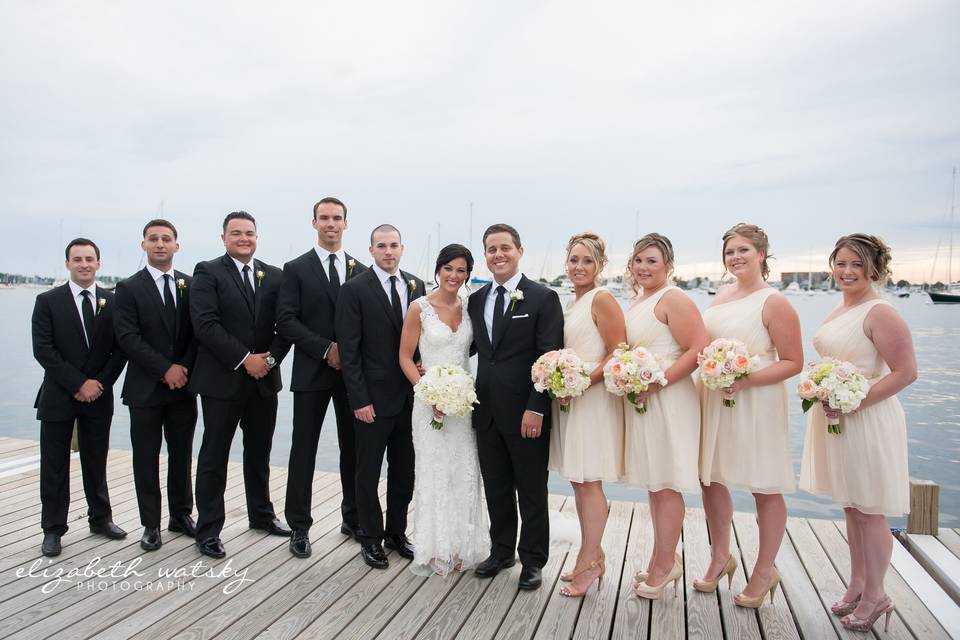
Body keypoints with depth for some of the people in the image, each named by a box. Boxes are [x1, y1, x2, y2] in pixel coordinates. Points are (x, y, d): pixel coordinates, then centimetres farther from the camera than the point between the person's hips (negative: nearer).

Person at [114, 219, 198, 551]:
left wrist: (184, 368, -9)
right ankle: (151, 524, 17)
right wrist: (165, 369, -15)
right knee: (146, 458, 6)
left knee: (182, 454, 11)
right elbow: (128, 337, -10)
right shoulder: (129, 288, -2)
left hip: (183, 386, 2)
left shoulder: (191, 285, 6)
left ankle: (181, 515, 25)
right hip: (145, 387, -2)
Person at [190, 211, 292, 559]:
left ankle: (261, 514, 33)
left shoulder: (275, 276, 8)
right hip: (222, 380, -4)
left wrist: (270, 357, -12)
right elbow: (205, 323, -15)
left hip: (264, 378, 4)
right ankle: (208, 529, 16)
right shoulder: (208, 272, -4)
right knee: (214, 456, 5)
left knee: (259, 452, 17)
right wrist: (245, 359, -18)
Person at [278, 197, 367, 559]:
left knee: (353, 448, 11)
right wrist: (326, 349, -15)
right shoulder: (296, 269, 0)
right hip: (312, 373, -2)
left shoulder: (361, 272, 8)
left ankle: (353, 519, 26)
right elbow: (286, 321, -8)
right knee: (303, 451, 4)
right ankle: (299, 526, 17)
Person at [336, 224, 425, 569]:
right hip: (373, 399, -4)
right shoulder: (354, 289, -8)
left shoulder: (416, 286, 6)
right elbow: (349, 350, -11)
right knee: (369, 473, 10)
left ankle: (396, 532, 33)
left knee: (404, 471, 15)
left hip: (410, 396, 5)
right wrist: (359, 400, -14)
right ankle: (371, 538, 27)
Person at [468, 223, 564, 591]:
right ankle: (501, 551, 34)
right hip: (487, 410, 5)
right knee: (496, 487, 16)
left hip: (526, 412, -5)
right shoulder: (476, 300, 9)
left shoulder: (543, 299, -8)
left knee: (531, 491, 9)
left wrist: (536, 409, -17)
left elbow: (550, 358, -12)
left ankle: (532, 561, 26)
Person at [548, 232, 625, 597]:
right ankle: (593, 556, 25)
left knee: (588, 481, -2)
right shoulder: (572, 303, 16)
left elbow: (618, 353, -15)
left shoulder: (602, 299, -10)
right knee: (578, 482, 13)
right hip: (569, 400, 9)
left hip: (593, 399, -9)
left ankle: (588, 564, 10)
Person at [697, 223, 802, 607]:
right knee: (710, 479, 12)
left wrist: (746, 380, -23)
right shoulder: (721, 297, 11)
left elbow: (792, 362, -11)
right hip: (713, 400, 7)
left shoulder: (774, 303, -9)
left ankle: (764, 572, 24)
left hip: (756, 403, -6)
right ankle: (720, 558, 32)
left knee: (765, 488, 6)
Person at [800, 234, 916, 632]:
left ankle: (875, 596, 21)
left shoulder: (879, 313, -15)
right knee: (851, 507, 17)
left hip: (867, 421, -8)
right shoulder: (838, 312, 11)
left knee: (869, 510, 4)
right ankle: (857, 584, 32)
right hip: (835, 420, 8)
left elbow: (906, 372, -20)